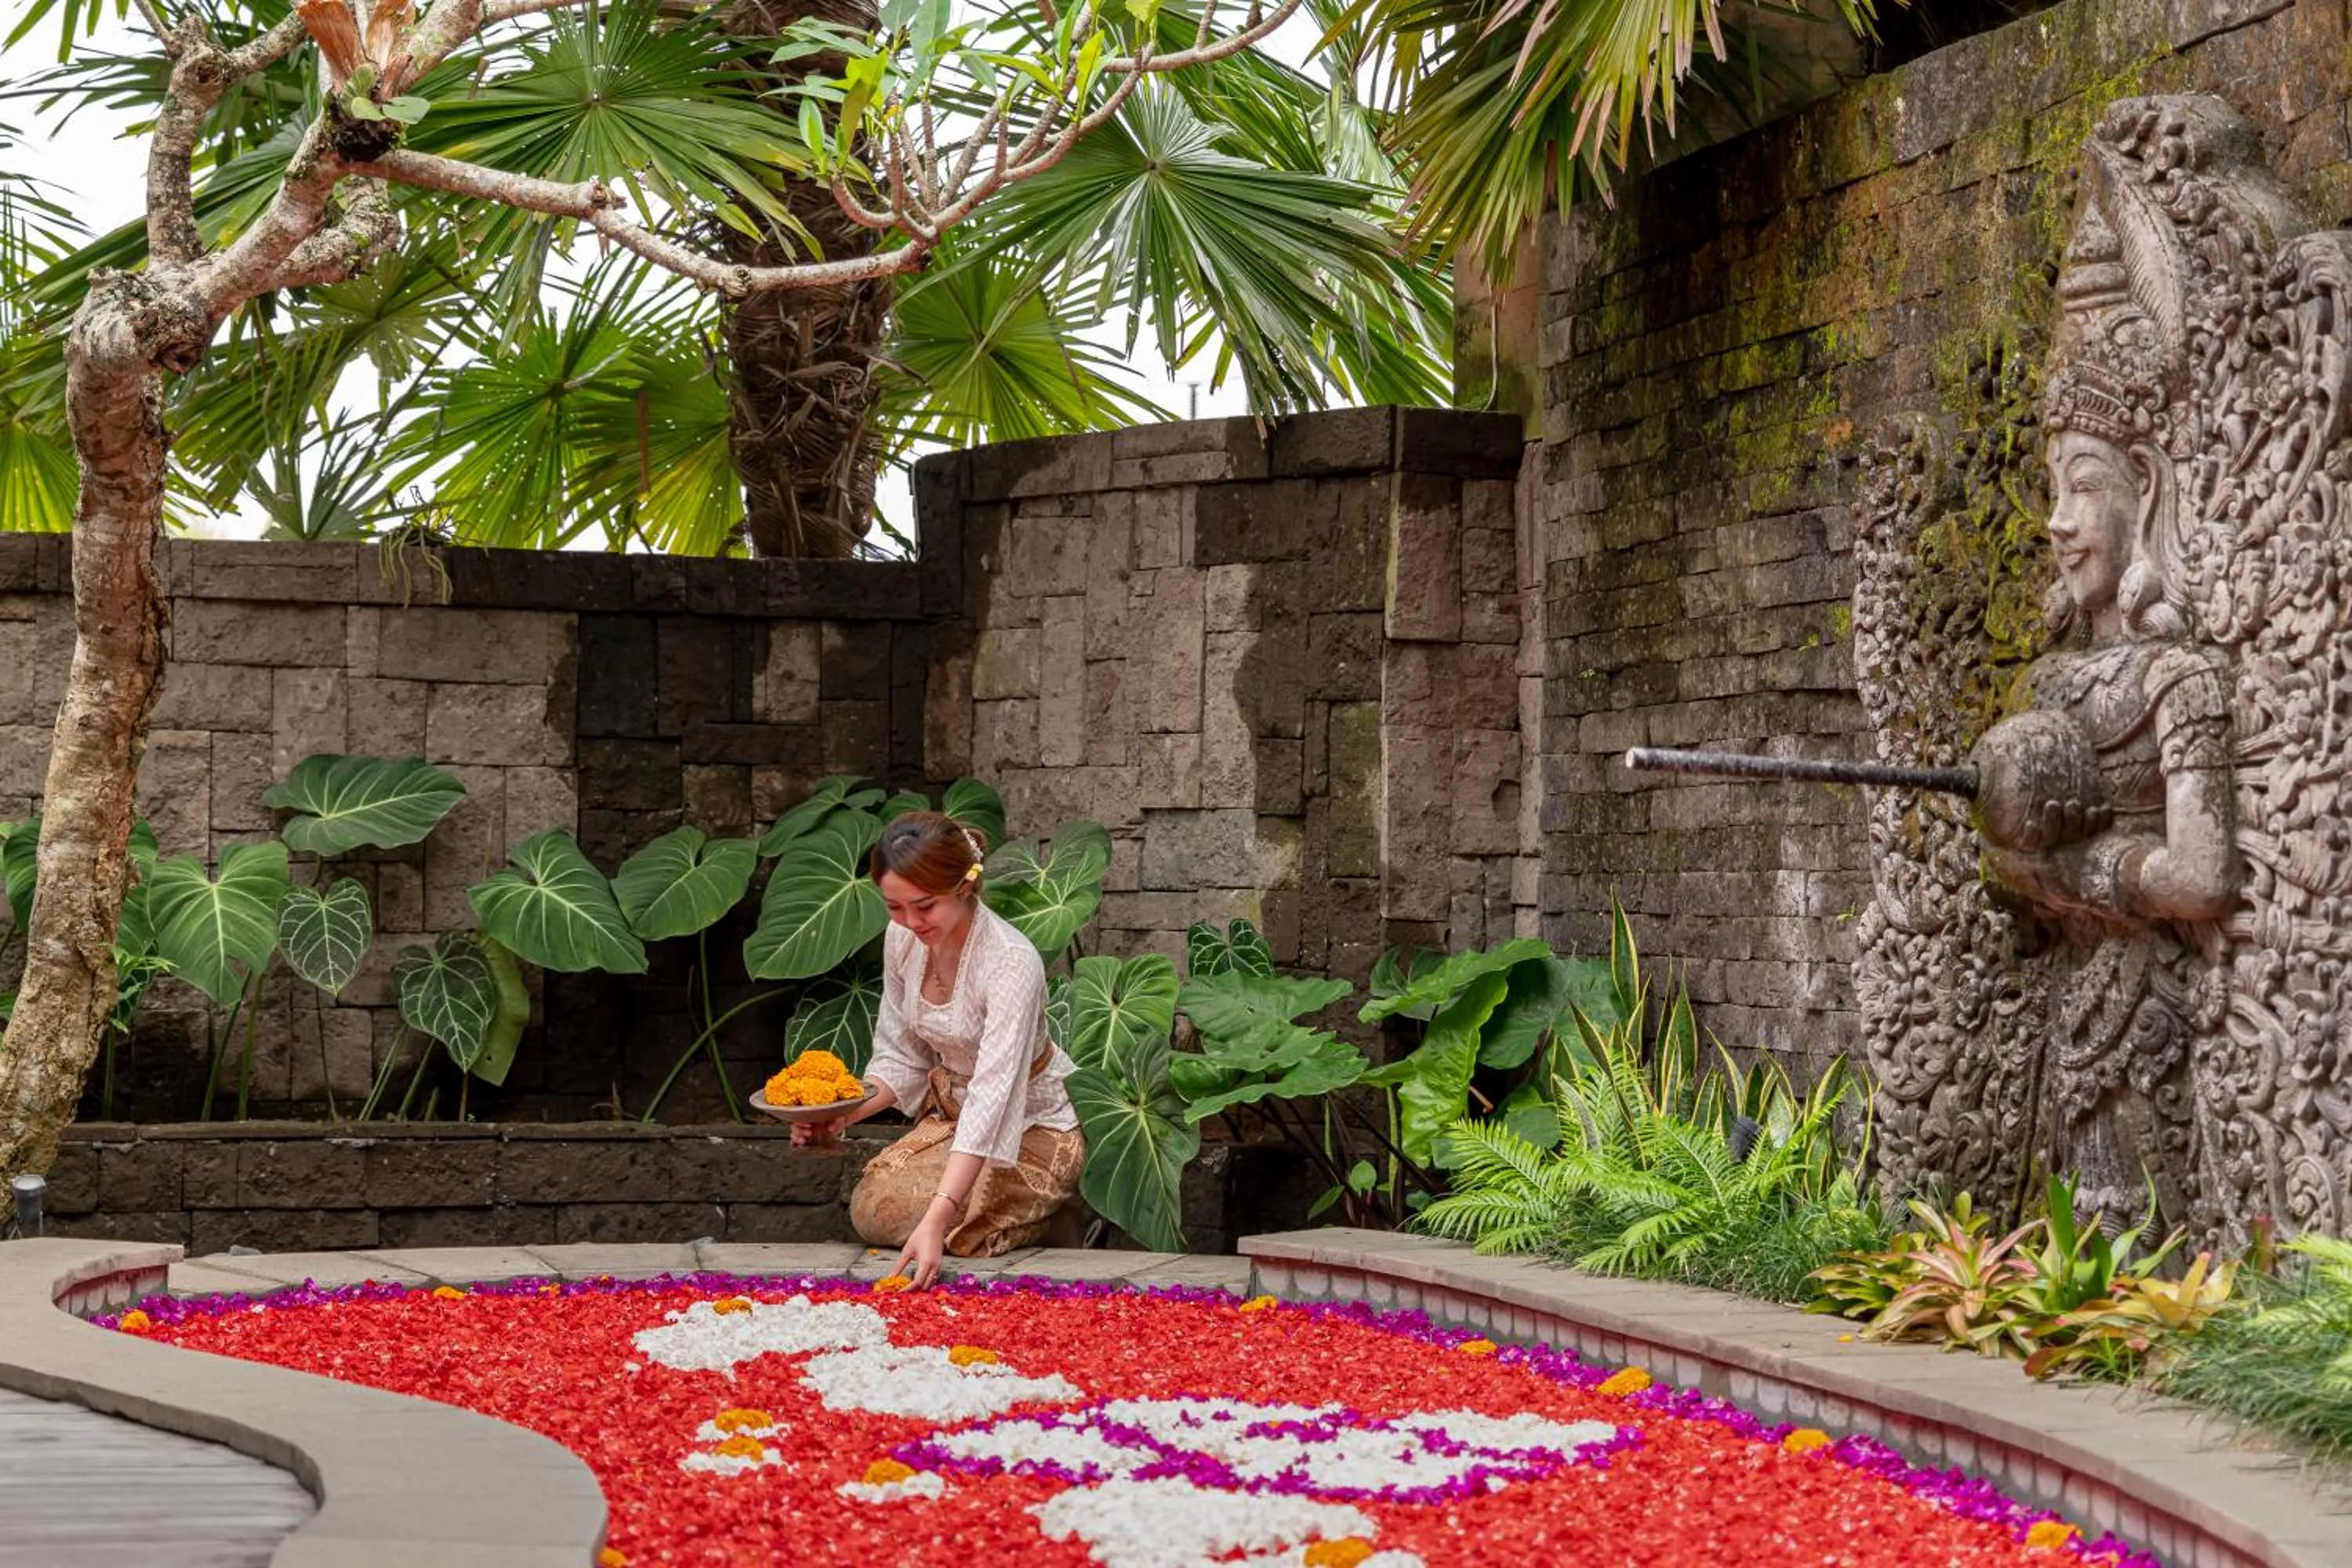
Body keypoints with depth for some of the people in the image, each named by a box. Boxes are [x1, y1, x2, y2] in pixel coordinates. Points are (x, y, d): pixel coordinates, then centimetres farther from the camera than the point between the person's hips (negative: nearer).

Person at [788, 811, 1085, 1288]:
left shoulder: (1012, 963, -31)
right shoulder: (903, 940, -9)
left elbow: (992, 1099, -38)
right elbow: (901, 1057, 4)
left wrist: (936, 1221, -47)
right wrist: (843, 1114, -18)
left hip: (1034, 1128, -7)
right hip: (952, 1112, 7)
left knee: (901, 1216, -22)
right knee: (870, 1208, -15)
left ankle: (1054, 1217, 3)